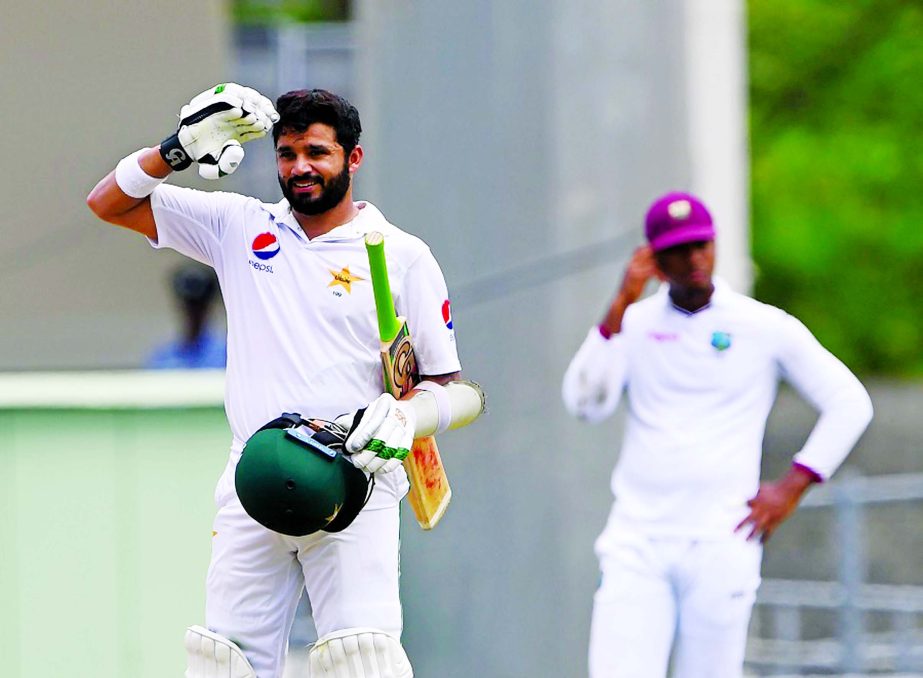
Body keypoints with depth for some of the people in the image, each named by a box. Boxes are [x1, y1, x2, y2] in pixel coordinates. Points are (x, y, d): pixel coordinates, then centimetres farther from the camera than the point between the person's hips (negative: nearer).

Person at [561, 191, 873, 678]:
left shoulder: (766, 327, 4)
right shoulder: (632, 324, 9)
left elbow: (851, 403, 6)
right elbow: (585, 404, -5)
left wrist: (792, 487, -1)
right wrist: (620, 308, -11)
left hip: (720, 545, -1)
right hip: (635, 545, 1)